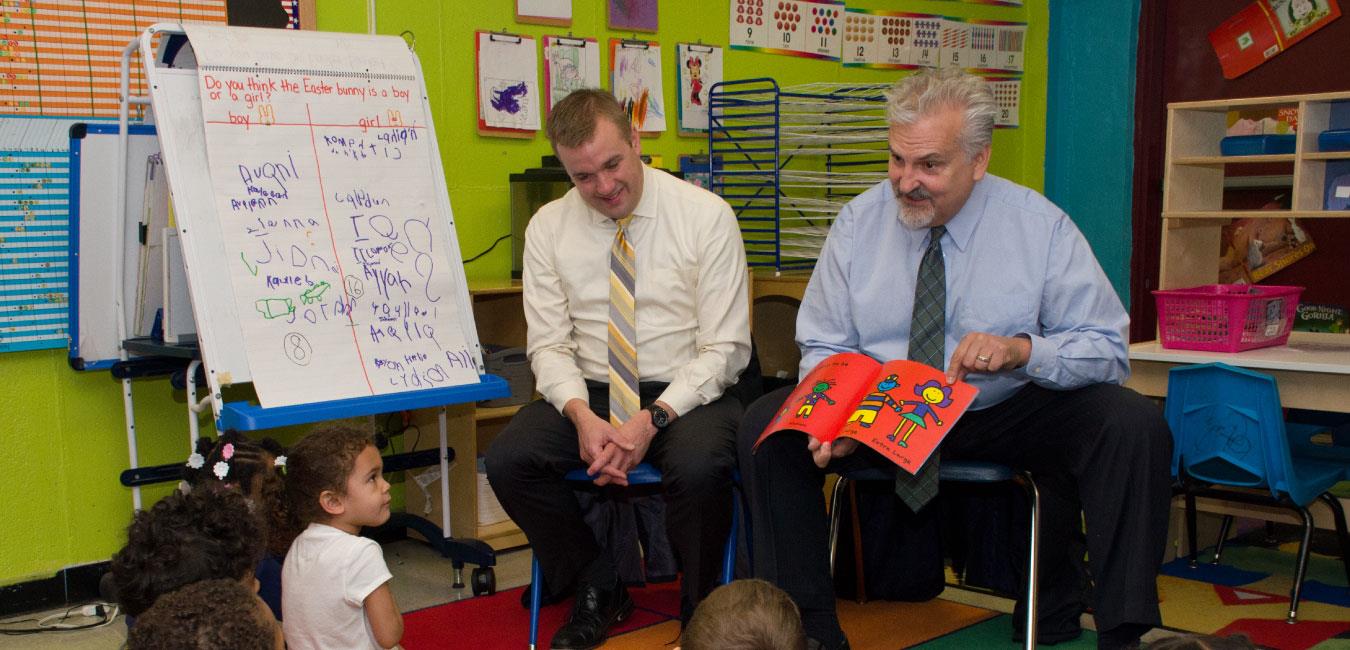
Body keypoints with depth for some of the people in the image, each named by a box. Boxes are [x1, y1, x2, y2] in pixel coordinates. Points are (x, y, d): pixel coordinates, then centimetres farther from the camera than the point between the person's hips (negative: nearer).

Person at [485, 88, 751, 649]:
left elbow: (725, 348, -9)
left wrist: (654, 419, -22)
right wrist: (582, 415, -19)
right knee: (507, 461, -22)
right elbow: (548, 344, 1)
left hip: (688, 392, -3)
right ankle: (598, 591, 2)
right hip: (590, 392, 3)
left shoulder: (705, 215, -8)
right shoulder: (548, 227, 2)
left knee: (699, 469, -35)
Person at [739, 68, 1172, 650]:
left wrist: (1023, 349, -29)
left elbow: (1106, 349, -7)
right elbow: (825, 347, 2)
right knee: (766, 424, -23)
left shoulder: (1041, 227, -8)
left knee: (1135, 424, -27)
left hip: (1006, 415, -1)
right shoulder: (859, 222, -3)